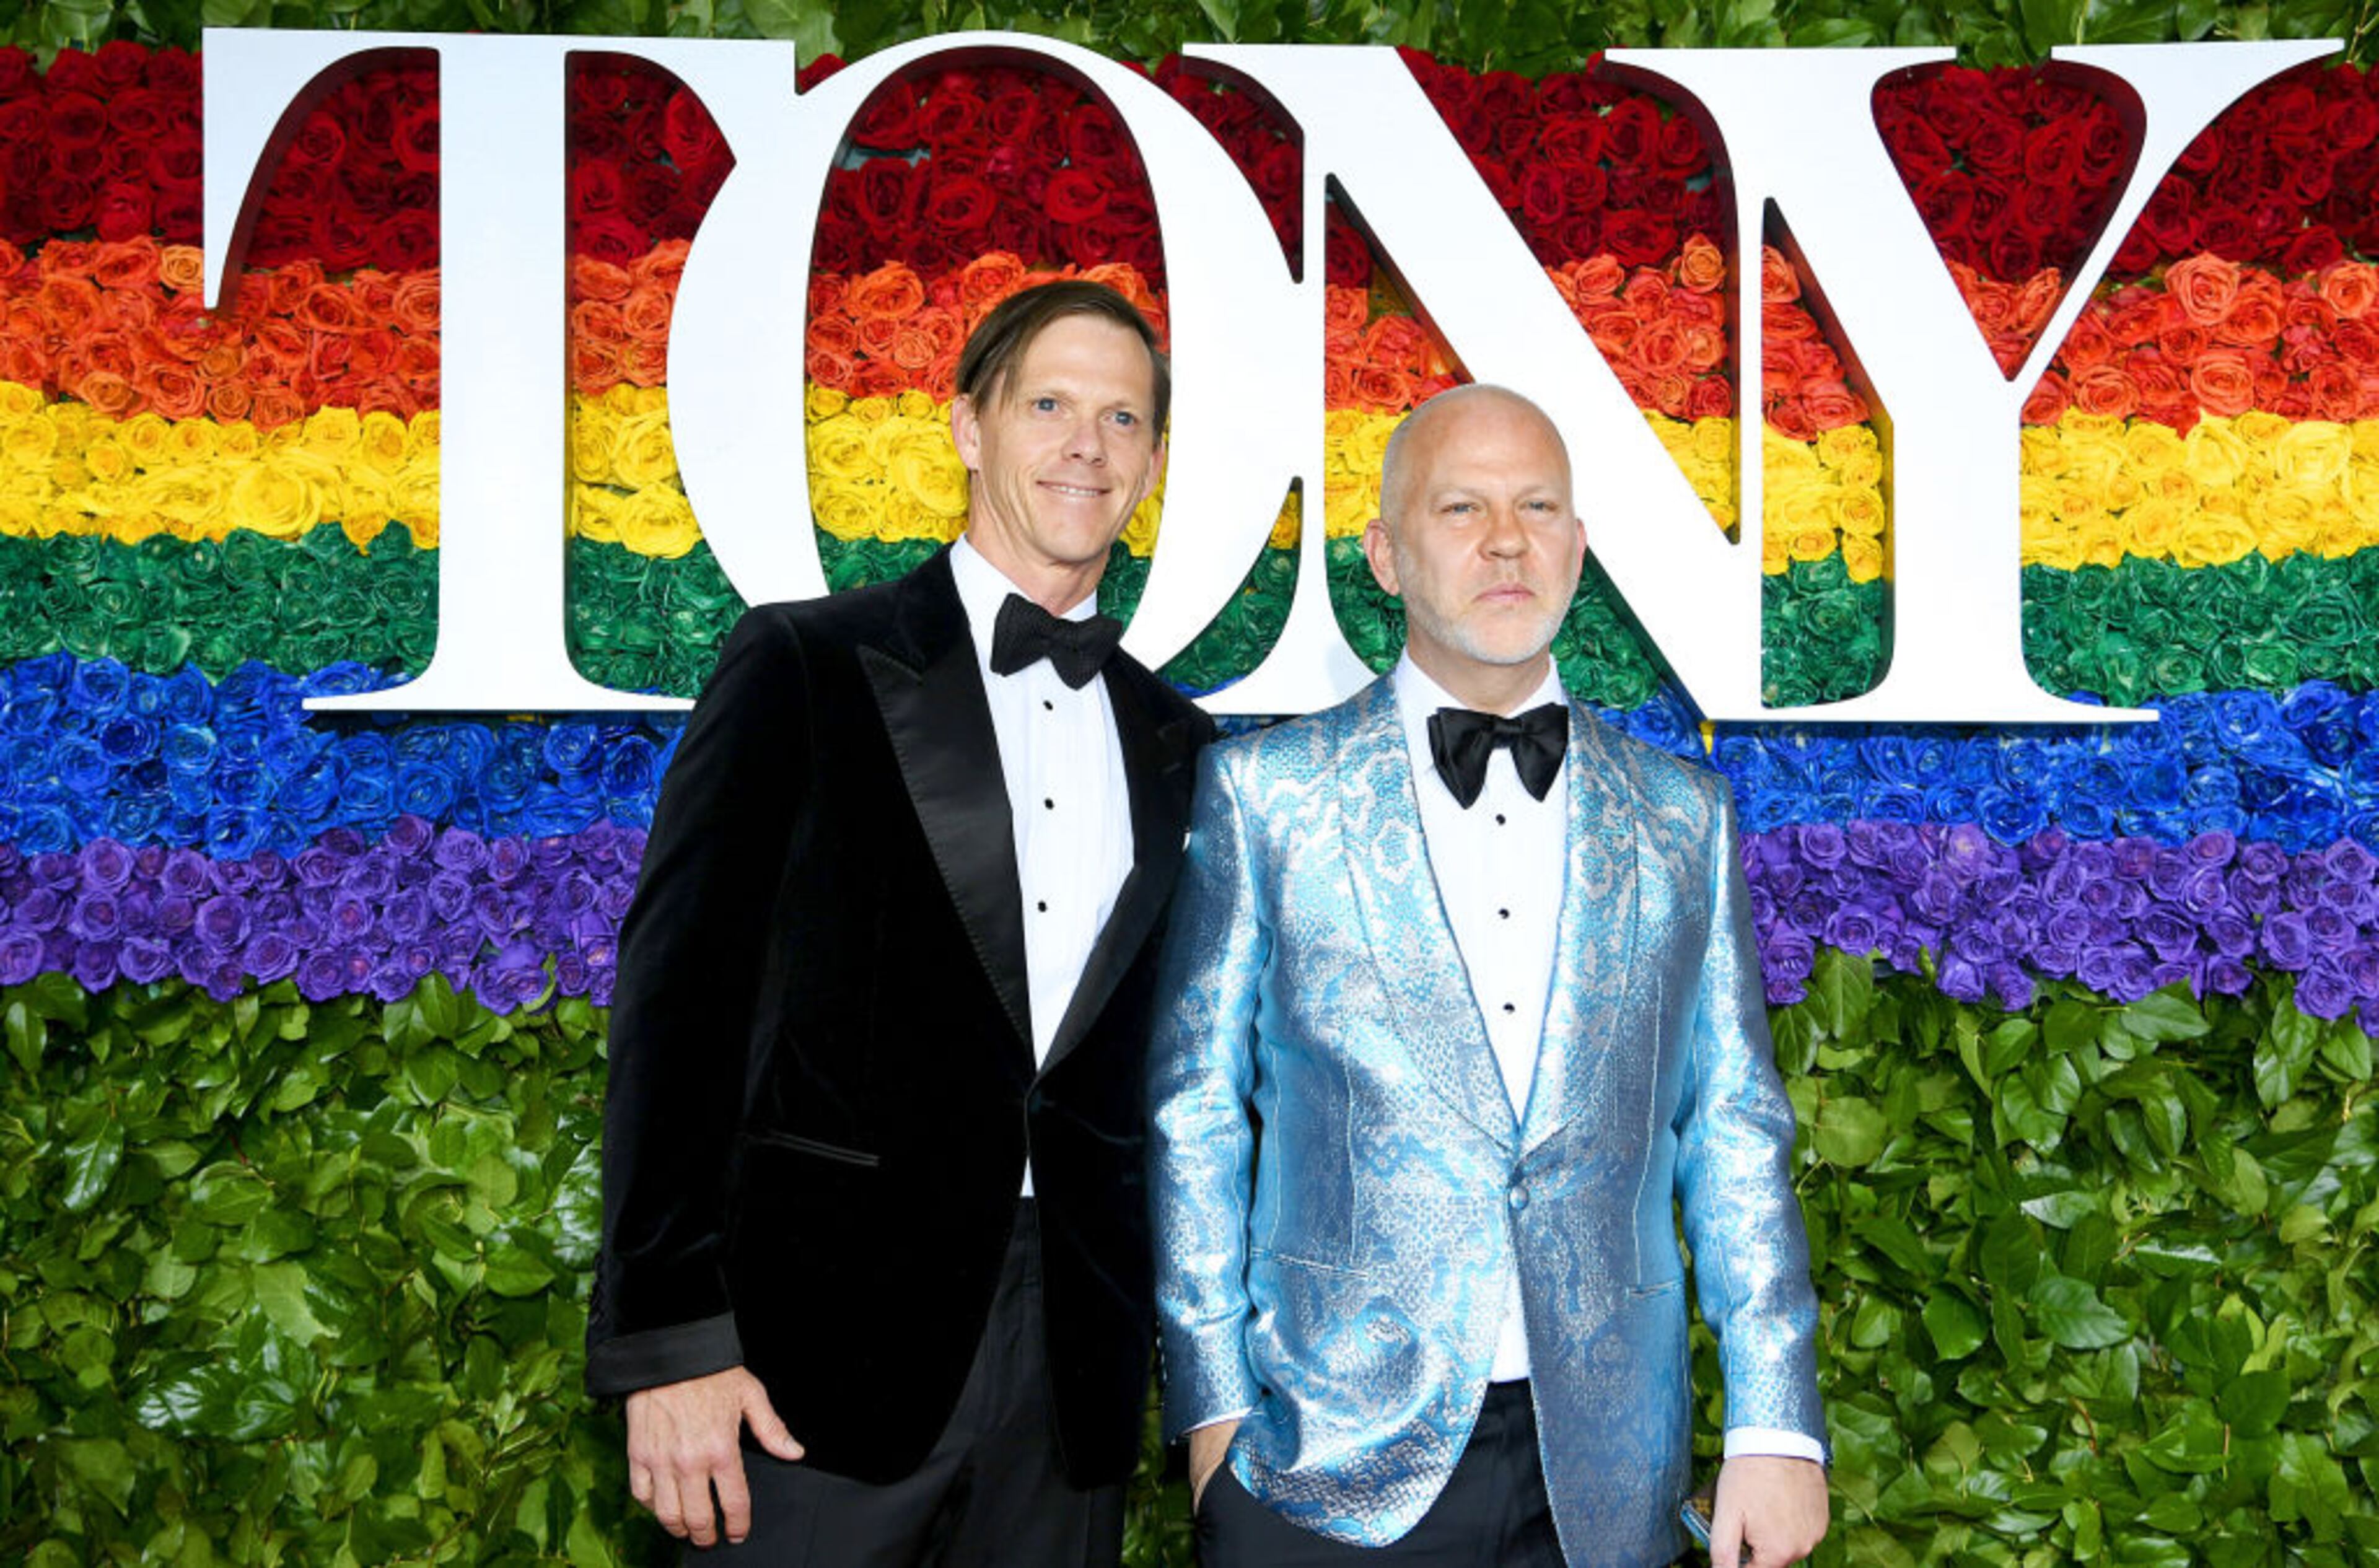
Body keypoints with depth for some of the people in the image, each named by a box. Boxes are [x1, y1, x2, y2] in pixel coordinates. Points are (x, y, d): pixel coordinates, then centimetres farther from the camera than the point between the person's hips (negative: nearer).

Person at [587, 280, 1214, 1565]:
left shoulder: (1173, 744, 13)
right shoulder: (804, 665, -1)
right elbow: (678, 993, -6)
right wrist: (667, 1338, -13)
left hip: (1070, 1364, 4)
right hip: (830, 1340, -4)